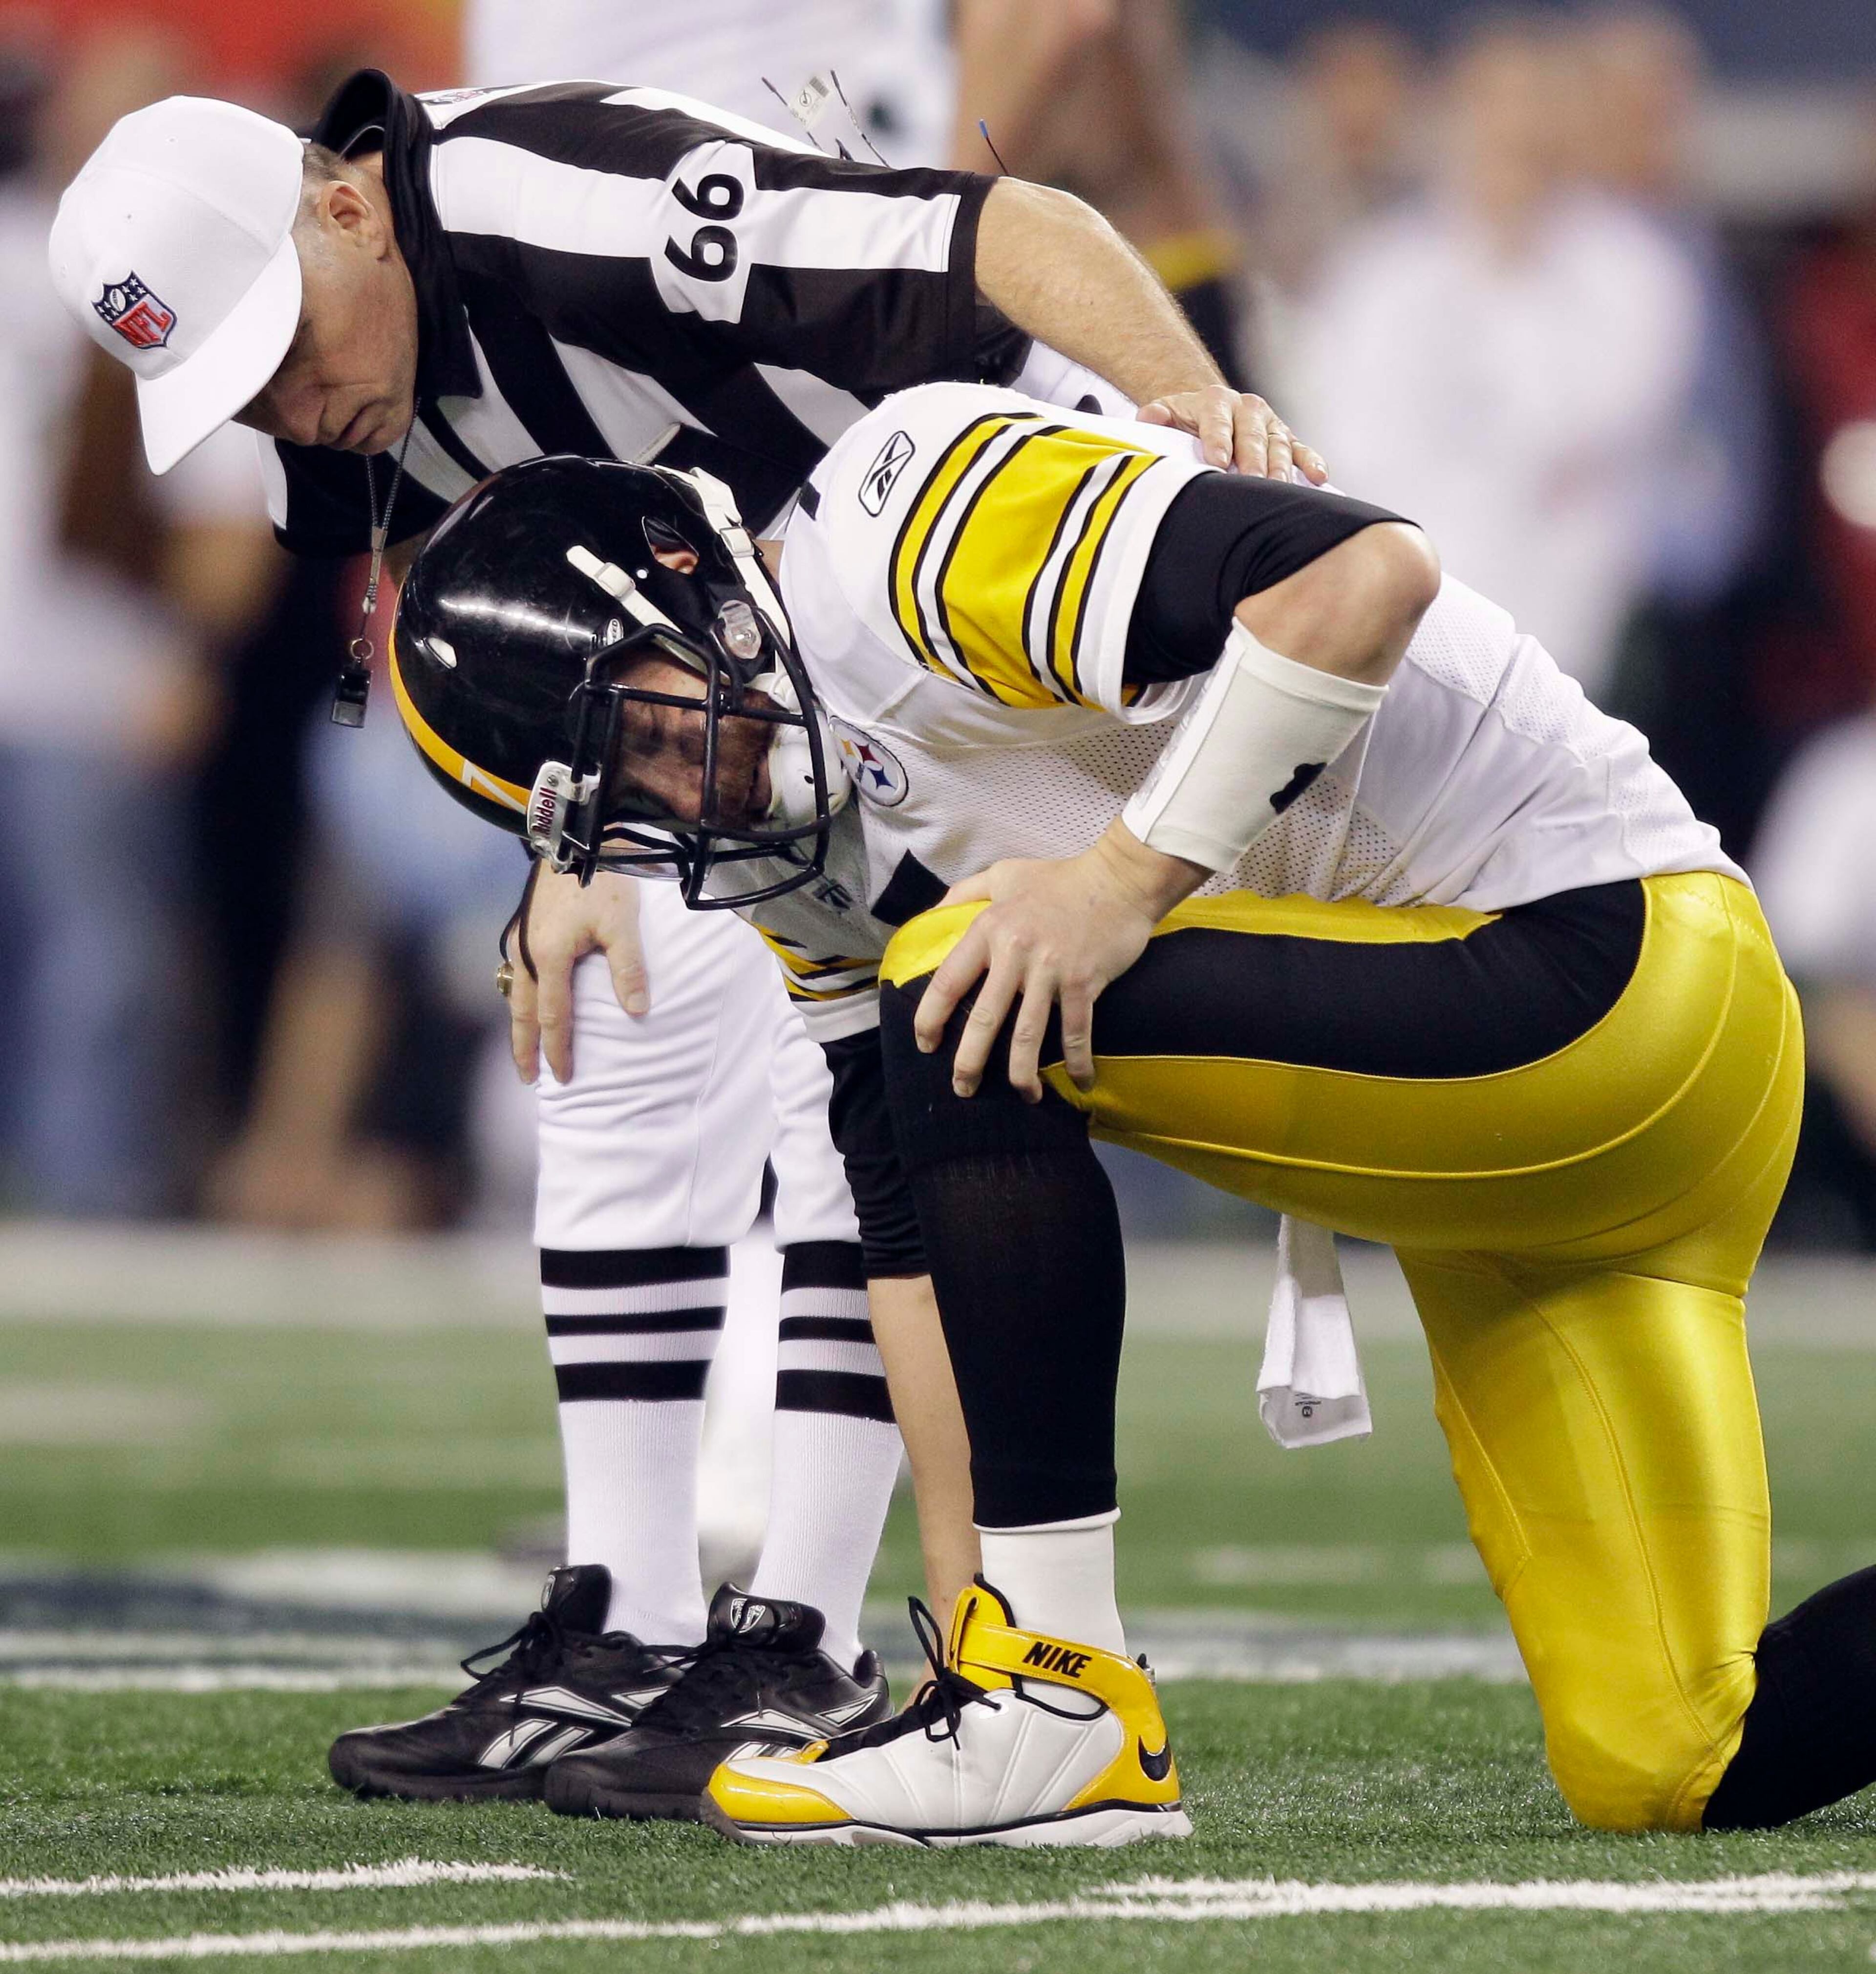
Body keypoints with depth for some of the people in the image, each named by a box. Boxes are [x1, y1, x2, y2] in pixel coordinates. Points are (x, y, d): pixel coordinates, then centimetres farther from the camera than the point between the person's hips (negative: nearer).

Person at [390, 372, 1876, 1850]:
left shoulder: (908, 534, -16)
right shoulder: (804, 856, 12)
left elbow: (1368, 574, -27)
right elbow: (921, 1222, 14)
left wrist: (1129, 876, -23)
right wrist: (973, 1579, 7)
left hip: (1620, 966, -10)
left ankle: (1062, 1717, -17)